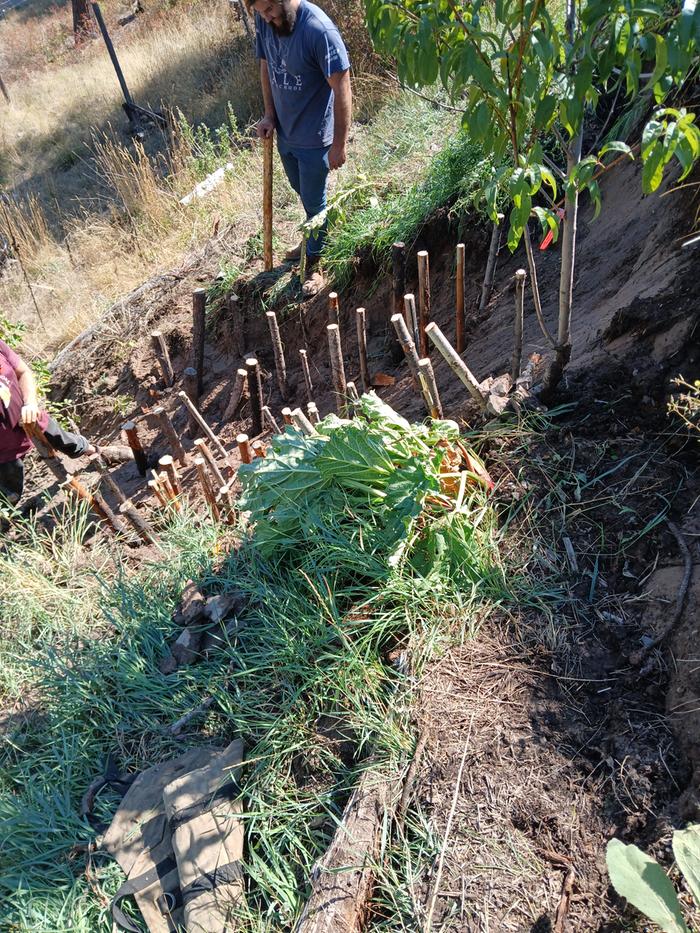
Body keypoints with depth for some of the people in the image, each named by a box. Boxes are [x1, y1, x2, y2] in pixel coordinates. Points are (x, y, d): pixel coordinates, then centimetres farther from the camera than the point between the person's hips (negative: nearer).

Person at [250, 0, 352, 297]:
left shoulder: (319, 30, -26)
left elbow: (342, 89, -22)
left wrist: (339, 144, -21)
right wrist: (269, 114, 2)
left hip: (314, 138, -7)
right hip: (285, 130, 7)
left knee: (314, 202, 6)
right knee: (302, 193, 24)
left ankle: (313, 264, 24)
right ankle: (316, 238, 48)